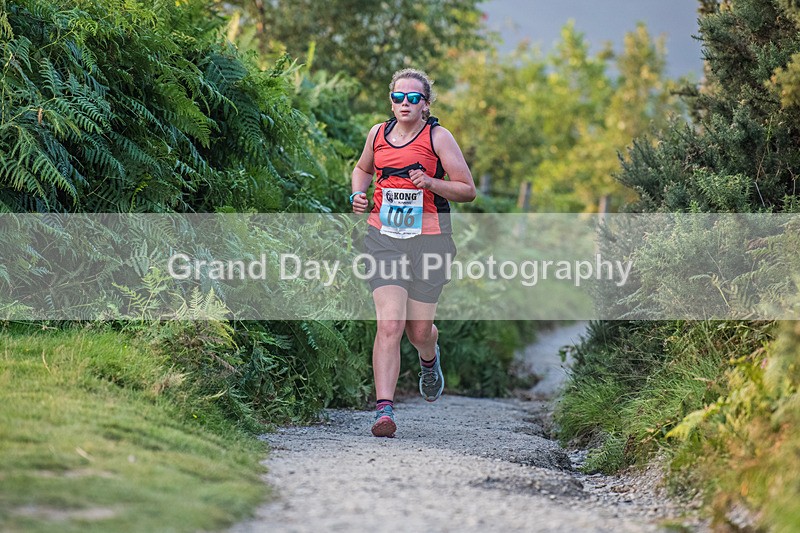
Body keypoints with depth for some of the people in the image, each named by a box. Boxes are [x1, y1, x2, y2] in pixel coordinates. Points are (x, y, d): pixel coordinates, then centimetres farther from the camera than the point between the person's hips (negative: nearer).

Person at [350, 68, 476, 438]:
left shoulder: (438, 137, -3)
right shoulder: (378, 133, 8)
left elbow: (467, 190, -3)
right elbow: (363, 168, 29)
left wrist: (430, 183, -18)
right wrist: (358, 195, 8)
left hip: (428, 240, -1)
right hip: (384, 238, 2)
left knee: (418, 330, 7)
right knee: (389, 325, -14)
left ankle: (429, 358, 46)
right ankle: (384, 409, -17)